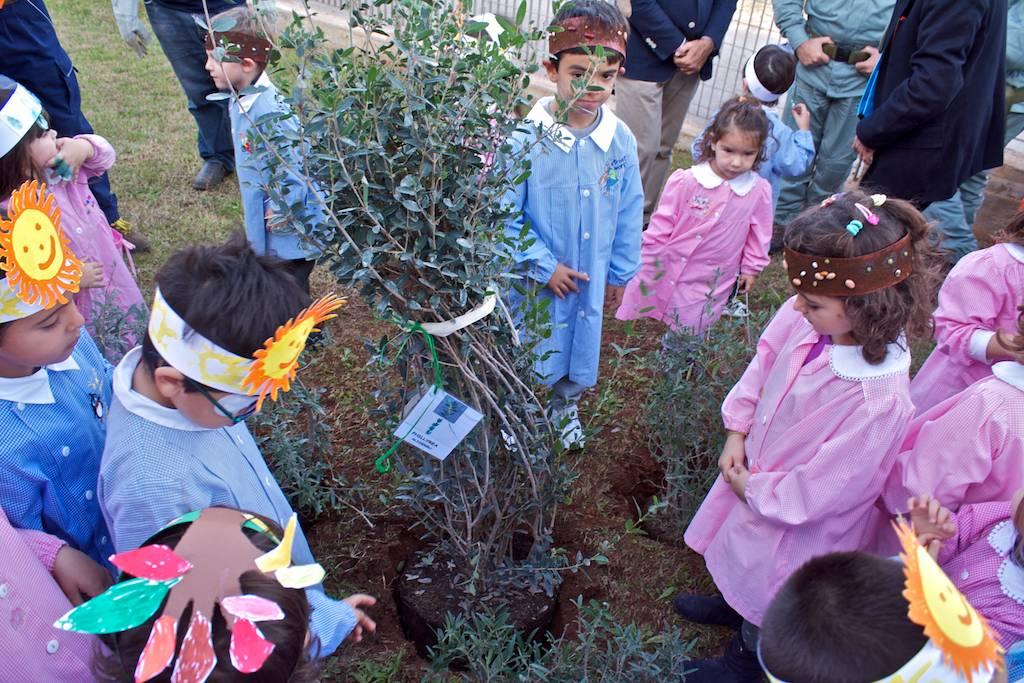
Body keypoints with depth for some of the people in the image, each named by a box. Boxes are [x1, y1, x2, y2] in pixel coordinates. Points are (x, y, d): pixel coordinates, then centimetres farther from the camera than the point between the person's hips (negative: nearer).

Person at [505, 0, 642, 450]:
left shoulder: (621, 140, -11)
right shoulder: (527, 139, -23)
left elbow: (629, 213, 1)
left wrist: (619, 273, 7)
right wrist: (544, 266, -17)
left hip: (592, 277, 4)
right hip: (534, 278, -3)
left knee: (581, 348, 23)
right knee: (526, 351, 17)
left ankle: (565, 408, 53)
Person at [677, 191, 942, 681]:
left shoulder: (880, 403, -40)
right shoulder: (801, 317, -24)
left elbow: (812, 492, -29)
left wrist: (753, 488, -15)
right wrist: (737, 430, -7)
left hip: (799, 526, -6)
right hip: (753, 470, 6)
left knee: (769, 601, 23)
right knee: (740, 552, 35)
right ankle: (731, 603, 67)